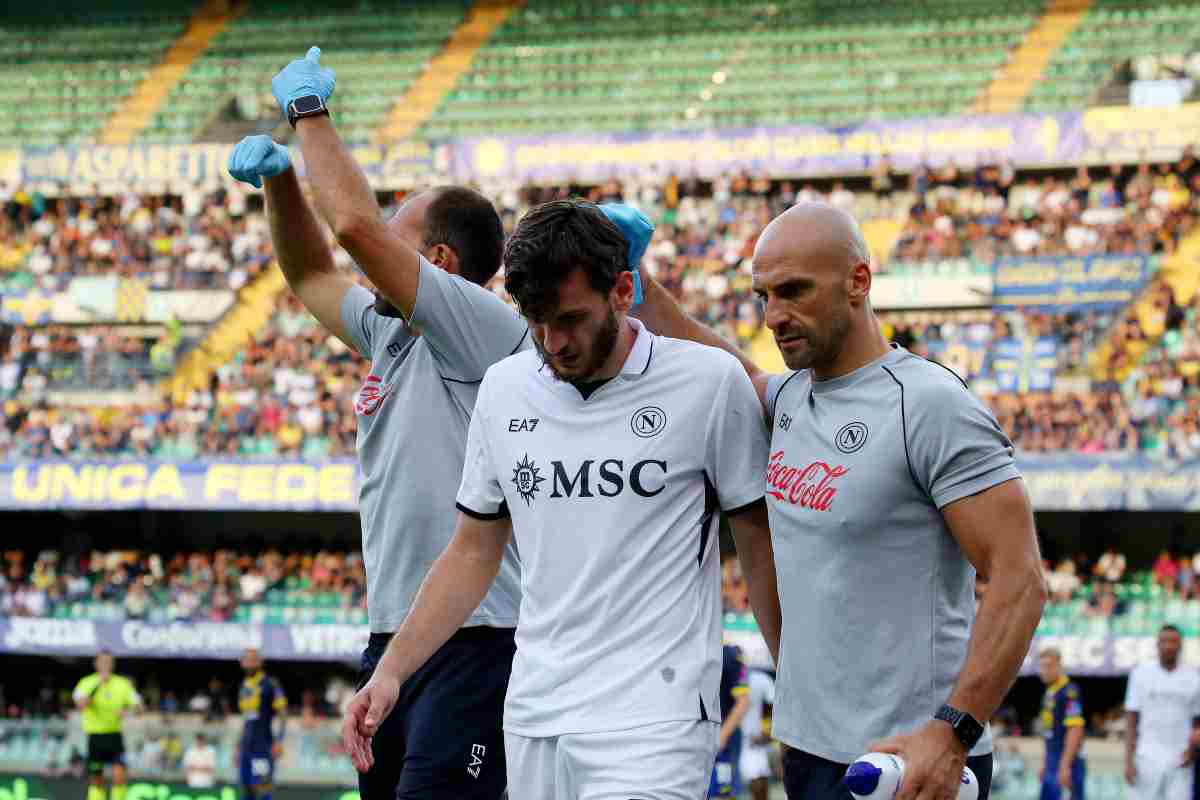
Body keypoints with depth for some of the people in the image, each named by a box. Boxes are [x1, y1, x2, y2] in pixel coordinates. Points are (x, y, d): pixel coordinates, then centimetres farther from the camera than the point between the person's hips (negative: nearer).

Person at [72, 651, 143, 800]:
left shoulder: (123, 684, 5)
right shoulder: (86, 683, -1)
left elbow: (138, 706, 2)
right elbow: (81, 704, -19)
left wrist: (126, 710, -20)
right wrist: (98, 684, -23)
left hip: (115, 736, 1)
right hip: (95, 736, -1)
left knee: (119, 775, -15)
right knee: (96, 781, 5)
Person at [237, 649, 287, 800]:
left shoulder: (270, 684, -5)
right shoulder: (244, 687, 17)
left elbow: (282, 715, -7)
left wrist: (278, 742, -15)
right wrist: (239, 746, 21)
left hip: (263, 746, -7)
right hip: (246, 746, 7)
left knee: (262, 786, -12)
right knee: (246, 787, 6)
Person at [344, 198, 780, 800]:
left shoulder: (710, 383, -5)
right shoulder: (504, 389, 9)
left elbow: (761, 548, 2)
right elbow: (473, 554, 16)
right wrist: (390, 671, 8)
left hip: (652, 725, -5)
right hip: (531, 718, 5)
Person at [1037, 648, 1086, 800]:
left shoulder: (1069, 692, -15)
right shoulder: (1049, 692, 13)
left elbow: (1075, 731, -21)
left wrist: (1065, 766, -24)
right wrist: (1045, 764, 21)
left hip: (1067, 764, -10)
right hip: (1052, 763, 10)